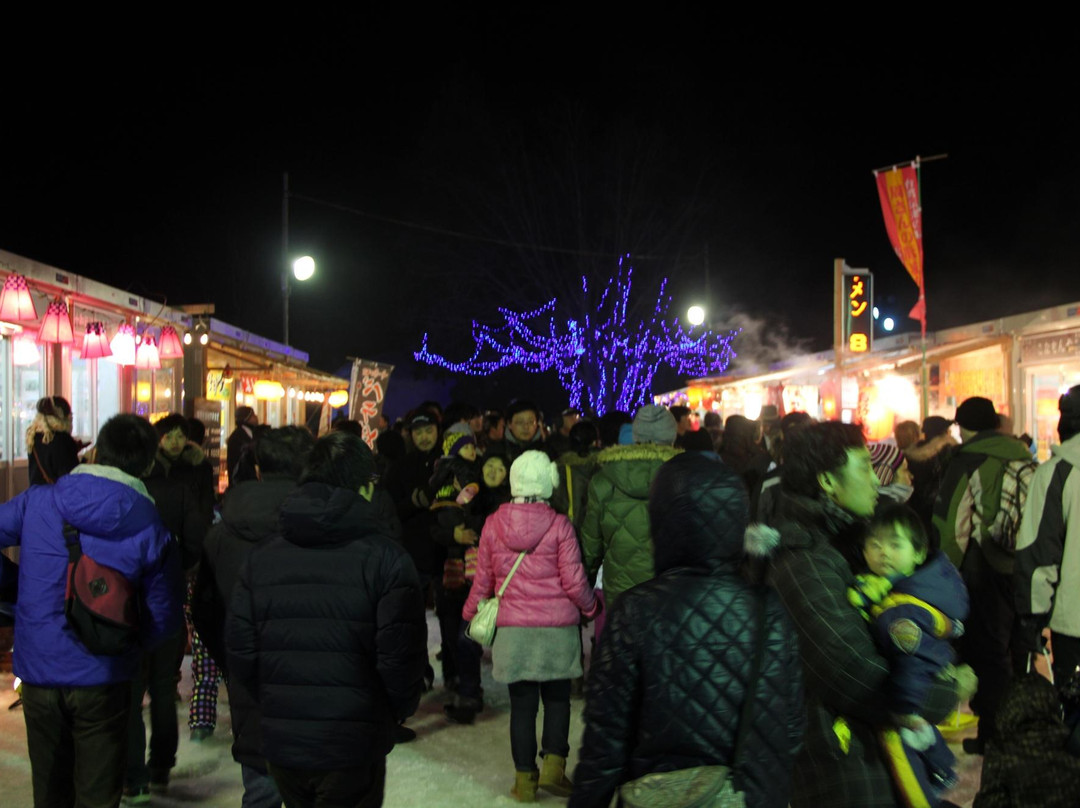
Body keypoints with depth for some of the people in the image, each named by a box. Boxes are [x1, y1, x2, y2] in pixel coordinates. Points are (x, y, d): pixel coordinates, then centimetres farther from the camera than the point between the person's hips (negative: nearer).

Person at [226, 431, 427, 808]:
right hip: (353, 748, -4)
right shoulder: (385, 557, -12)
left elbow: (239, 650, 1)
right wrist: (398, 712, 5)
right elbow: (401, 657, -14)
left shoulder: (259, 556, 2)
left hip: (279, 743, 5)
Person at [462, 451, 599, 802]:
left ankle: (525, 777, 14)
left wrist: (470, 613, 22)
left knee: (522, 703, 10)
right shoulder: (559, 526, -10)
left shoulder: (493, 524, -3)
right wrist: (592, 606, 12)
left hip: (512, 628, 2)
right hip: (557, 628, -1)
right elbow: (573, 582, -7)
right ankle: (553, 765, 5)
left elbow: (483, 579, 5)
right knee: (557, 698, 15)